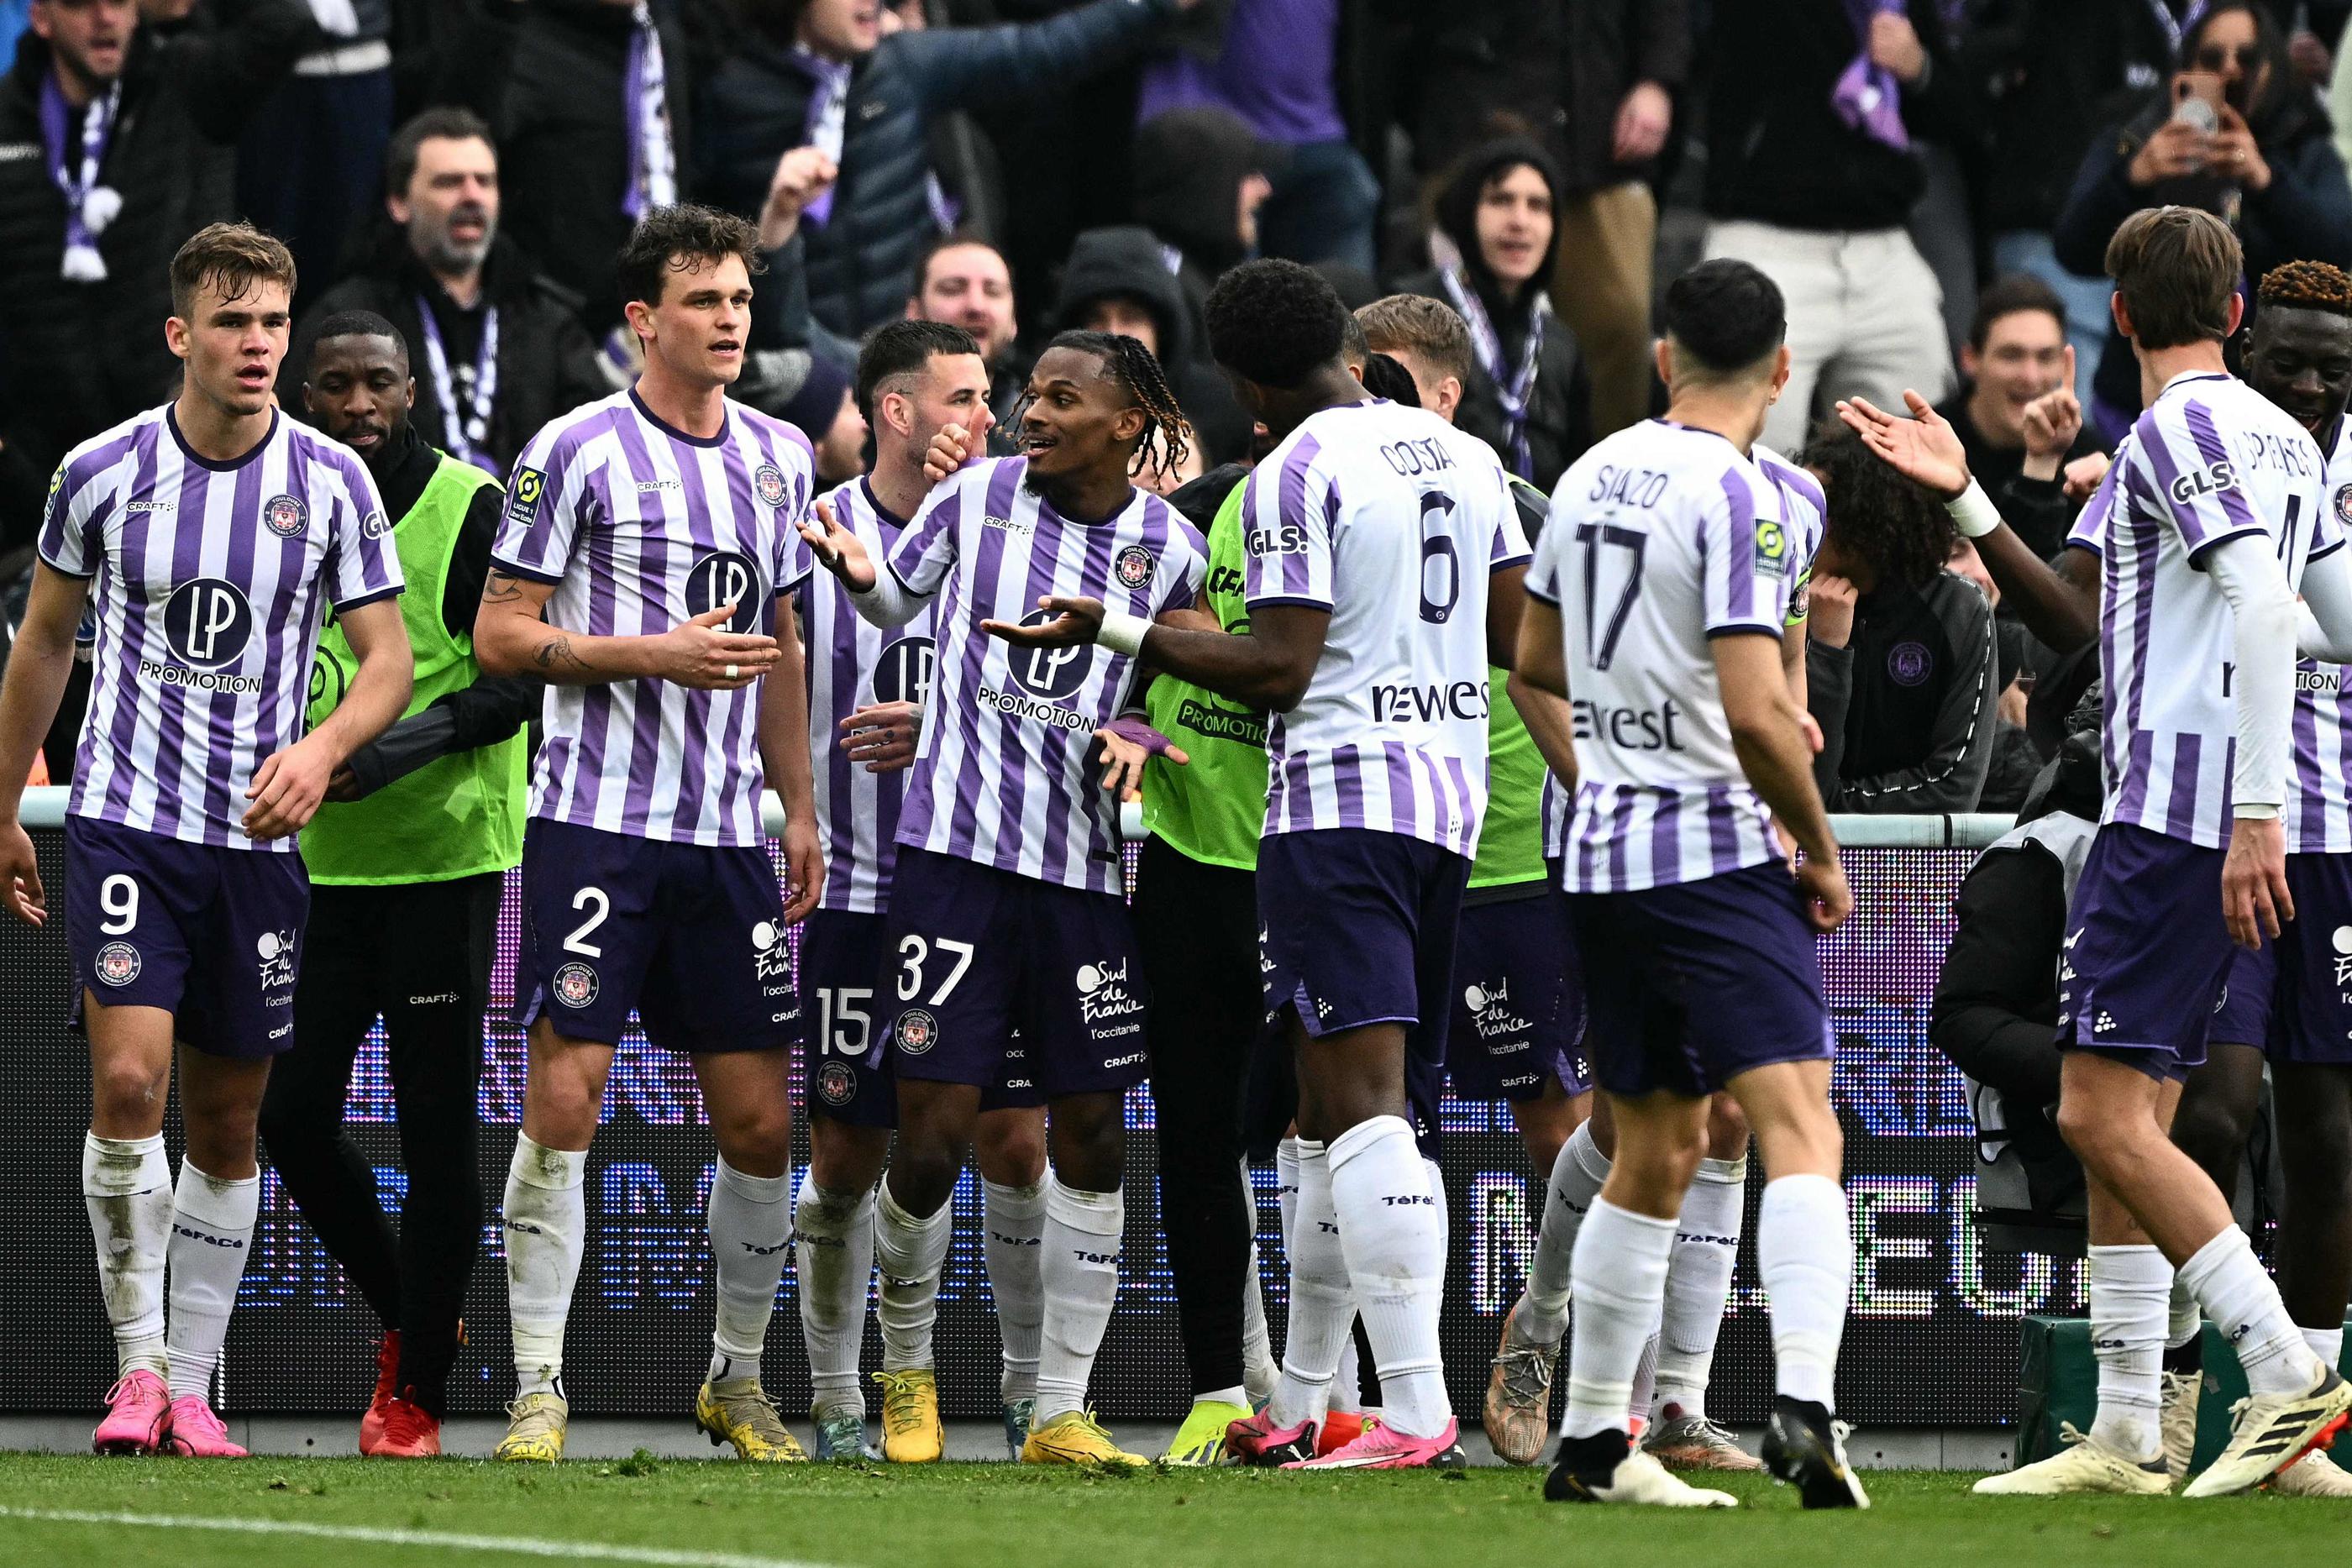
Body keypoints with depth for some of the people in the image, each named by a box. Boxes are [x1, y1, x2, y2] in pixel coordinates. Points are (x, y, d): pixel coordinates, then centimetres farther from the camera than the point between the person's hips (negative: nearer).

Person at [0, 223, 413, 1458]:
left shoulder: (332, 483, -2)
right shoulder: (102, 472, -2)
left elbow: (387, 658, 0)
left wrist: (320, 750, -21)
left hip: (261, 836, 2)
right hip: (127, 818, -2)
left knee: (227, 1126, 6)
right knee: (128, 1083, -18)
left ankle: (192, 1384, 16)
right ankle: (137, 1365, -8)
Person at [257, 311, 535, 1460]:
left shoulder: (469, 509, -6)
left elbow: (524, 676, -11)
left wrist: (401, 748, -22)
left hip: (443, 858, -5)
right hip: (318, 861, 5)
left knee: (436, 1129, -4)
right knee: (292, 1115, 1)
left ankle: (419, 1392, 4)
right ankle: (404, 1314, 25)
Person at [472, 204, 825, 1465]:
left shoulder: (778, 457, 13)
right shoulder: (576, 451, -5)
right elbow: (500, 636, -6)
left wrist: (800, 808, 18)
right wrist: (658, 656, -15)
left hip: (729, 834, 5)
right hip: (596, 825, -5)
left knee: (758, 1124, 5)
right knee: (562, 1104, -9)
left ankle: (737, 1379, 21)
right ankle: (538, 1395, -4)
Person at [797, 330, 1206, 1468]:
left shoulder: (1169, 549, 6)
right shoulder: (977, 495, 3)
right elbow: (896, 601, 15)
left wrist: (1134, 742, -6)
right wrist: (861, 573, -7)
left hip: (1088, 865, 2)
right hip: (956, 849, -2)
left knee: (1091, 1138, 2)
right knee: (932, 1136, -7)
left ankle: (1062, 1410, 11)